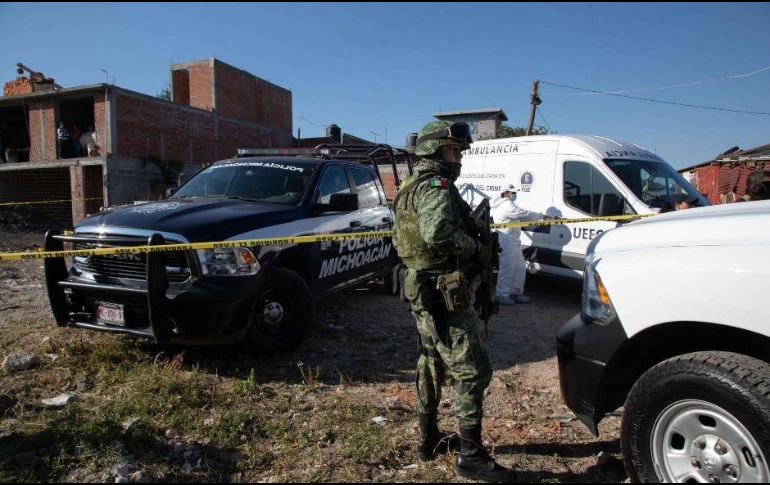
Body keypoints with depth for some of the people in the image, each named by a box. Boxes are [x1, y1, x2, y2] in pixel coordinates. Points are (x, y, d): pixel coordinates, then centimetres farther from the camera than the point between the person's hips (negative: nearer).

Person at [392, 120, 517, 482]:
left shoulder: (412, 187, 17)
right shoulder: (436, 186, -15)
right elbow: (438, 234, -34)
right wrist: (477, 249, -18)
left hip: (422, 292, 11)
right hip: (444, 294, -11)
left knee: (432, 365, 19)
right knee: (472, 371, -4)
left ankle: (428, 440, 31)